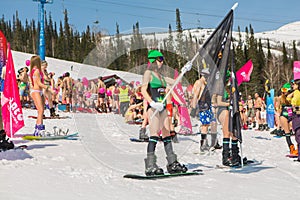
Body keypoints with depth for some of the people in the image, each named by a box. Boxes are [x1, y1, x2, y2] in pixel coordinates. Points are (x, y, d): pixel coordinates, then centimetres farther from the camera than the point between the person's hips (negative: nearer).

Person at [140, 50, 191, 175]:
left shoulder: (160, 76, 20)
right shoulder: (148, 73, 0)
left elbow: (174, 82, 30)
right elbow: (143, 91, -11)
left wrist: (183, 71, 21)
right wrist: (152, 103, -24)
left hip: (162, 107, 8)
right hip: (153, 107, -8)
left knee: (167, 134, 7)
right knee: (155, 134, -16)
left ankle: (172, 164, 10)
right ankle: (150, 166, -19)